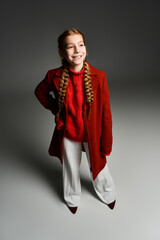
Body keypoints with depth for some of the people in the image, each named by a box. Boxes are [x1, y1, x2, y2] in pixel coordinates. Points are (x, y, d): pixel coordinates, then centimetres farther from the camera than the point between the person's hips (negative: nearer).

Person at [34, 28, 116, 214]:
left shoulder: (98, 76, -18)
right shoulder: (54, 76, -14)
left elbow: (105, 112, -13)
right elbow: (40, 92, 9)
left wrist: (107, 142, -9)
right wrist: (55, 109, 1)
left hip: (92, 135, -1)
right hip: (68, 134, 2)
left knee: (98, 166, 21)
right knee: (71, 169, 23)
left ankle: (108, 195, 55)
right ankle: (72, 198, 55)